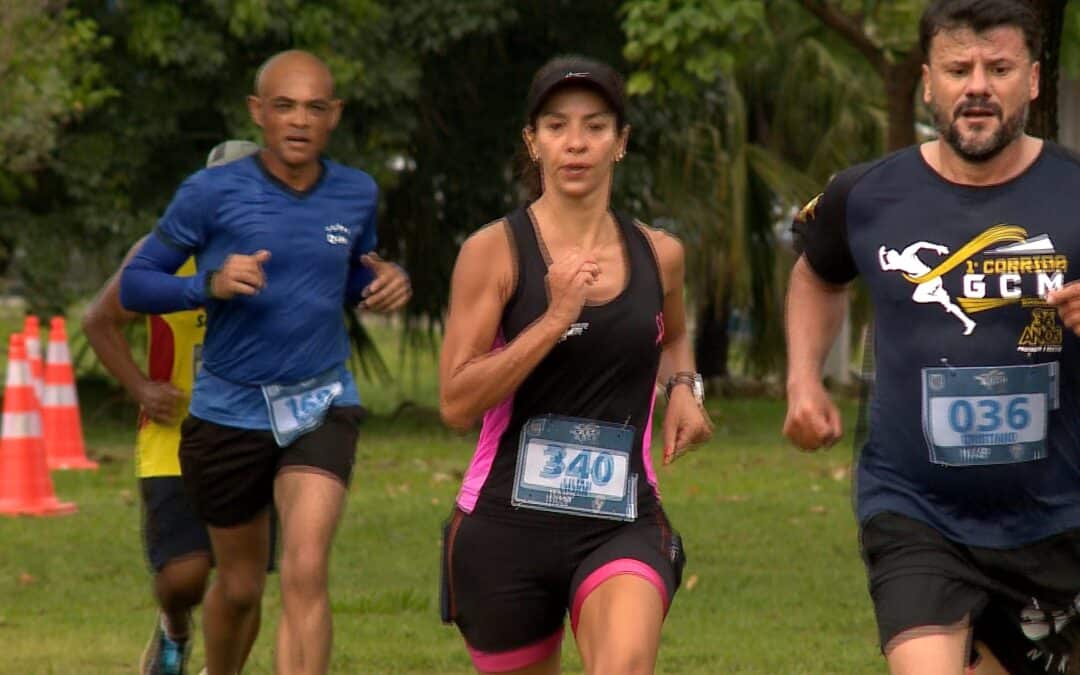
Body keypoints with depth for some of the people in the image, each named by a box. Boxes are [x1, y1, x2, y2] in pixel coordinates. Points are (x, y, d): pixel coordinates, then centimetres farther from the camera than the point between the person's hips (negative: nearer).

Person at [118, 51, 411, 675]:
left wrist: (389, 284, -4)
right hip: (229, 411, -1)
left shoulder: (357, 195, 1)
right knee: (240, 585, 13)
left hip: (322, 406, 1)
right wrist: (210, 284, -25)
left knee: (306, 572, -19)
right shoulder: (212, 194, -10)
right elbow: (135, 284, -7)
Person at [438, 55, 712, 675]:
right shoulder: (496, 251, -4)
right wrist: (555, 317, -19)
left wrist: (683, 386, 9)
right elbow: (456, 402, -12)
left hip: (622, 521, 1)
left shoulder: (659, 255, 7)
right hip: (507, 523, -1)